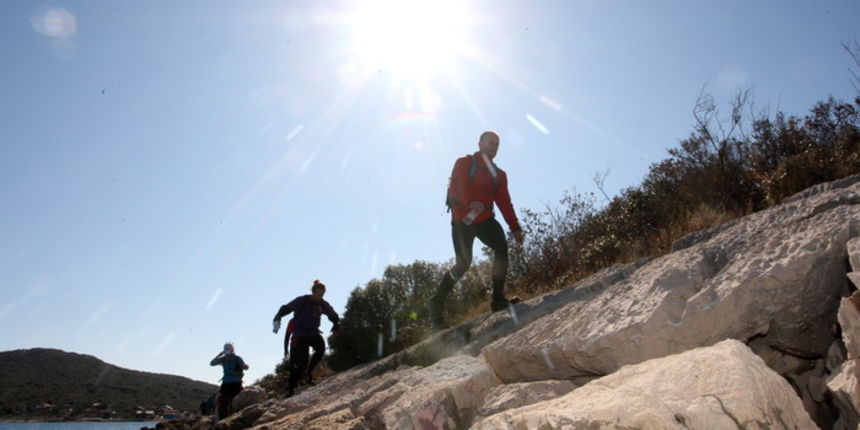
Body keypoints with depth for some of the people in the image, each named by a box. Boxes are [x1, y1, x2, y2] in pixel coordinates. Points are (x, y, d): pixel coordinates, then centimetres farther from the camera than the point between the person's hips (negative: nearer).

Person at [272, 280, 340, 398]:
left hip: (313, 333, 4)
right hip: (300, 334, -4)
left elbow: (334, 316, 13)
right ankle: (291, 388, 10)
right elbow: (285, 309, -18)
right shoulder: (302, 300, -13)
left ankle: (308, 372, -4)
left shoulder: (323, 305, -1)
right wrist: (277, 320, -32)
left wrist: (336, 326, -2)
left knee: (321, 348, -26)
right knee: (301, 363, -8)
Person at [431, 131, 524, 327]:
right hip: (463, 219, -5)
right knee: (463, 263, -11)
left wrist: (515, 228, 4)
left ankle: (498, 299, -21)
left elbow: (505, 202, 15)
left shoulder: (499, 174, 22)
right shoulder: (465, 163, 7)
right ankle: (438, 302, 8)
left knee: (501, 246, -23)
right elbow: (457, 186, -11)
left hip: (484, 219, 5)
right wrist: (471, 202, -30)